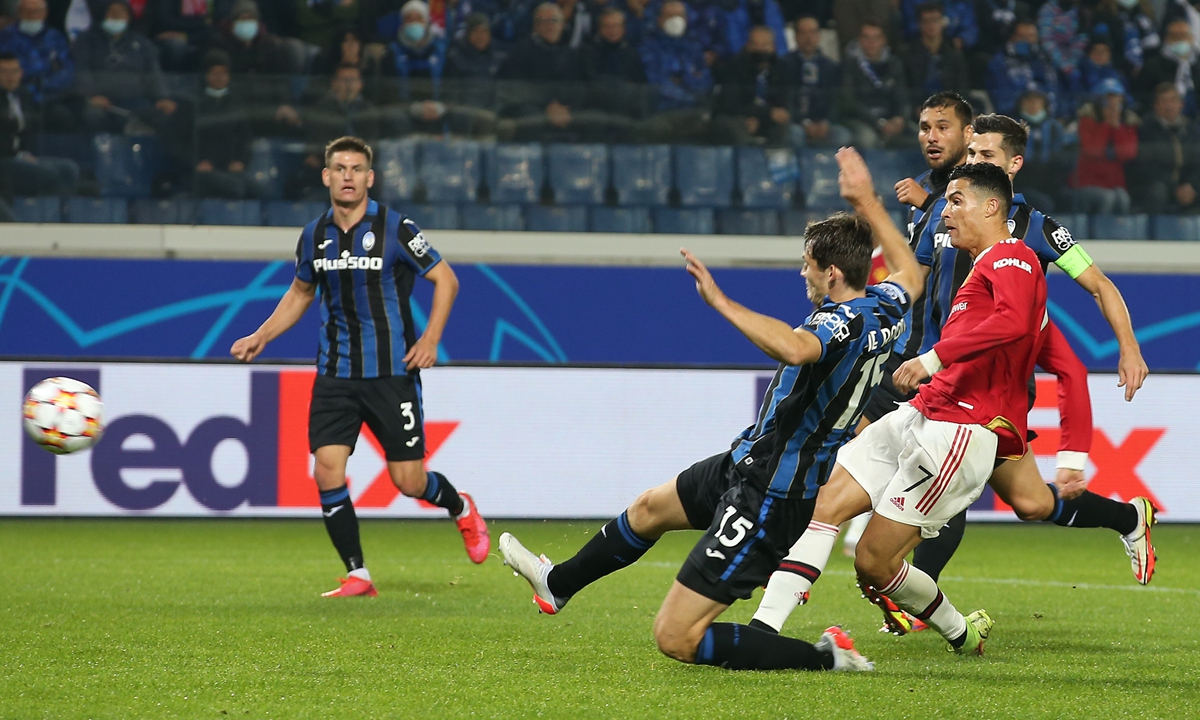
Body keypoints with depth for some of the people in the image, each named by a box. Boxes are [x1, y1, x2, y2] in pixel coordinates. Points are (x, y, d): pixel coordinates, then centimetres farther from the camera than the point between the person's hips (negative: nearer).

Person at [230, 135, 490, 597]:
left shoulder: (395, 229, -8)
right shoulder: (315, 235, 5)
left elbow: (445, 280, -1)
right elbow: (300, 293, 22)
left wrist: (430, 338, -12)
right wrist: (260, 338, 12)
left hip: (392, 372, -3)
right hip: (335, 374, 4)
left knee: (408, 481, -2)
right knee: (327, 471, -11)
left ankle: (461, 510, 33)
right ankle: (357, 575, 1)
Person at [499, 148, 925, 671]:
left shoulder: (847, 321, -28)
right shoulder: (885, 309, 0)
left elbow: (793, 348, -52)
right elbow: (910, 275, 26)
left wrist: (720, 301, -46)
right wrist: (868, 201, 30)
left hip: (769, 498, -11)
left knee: (675, 638, -10)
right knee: (650, 508, 33)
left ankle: (827, 660, -9)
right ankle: (557, 584, 57)